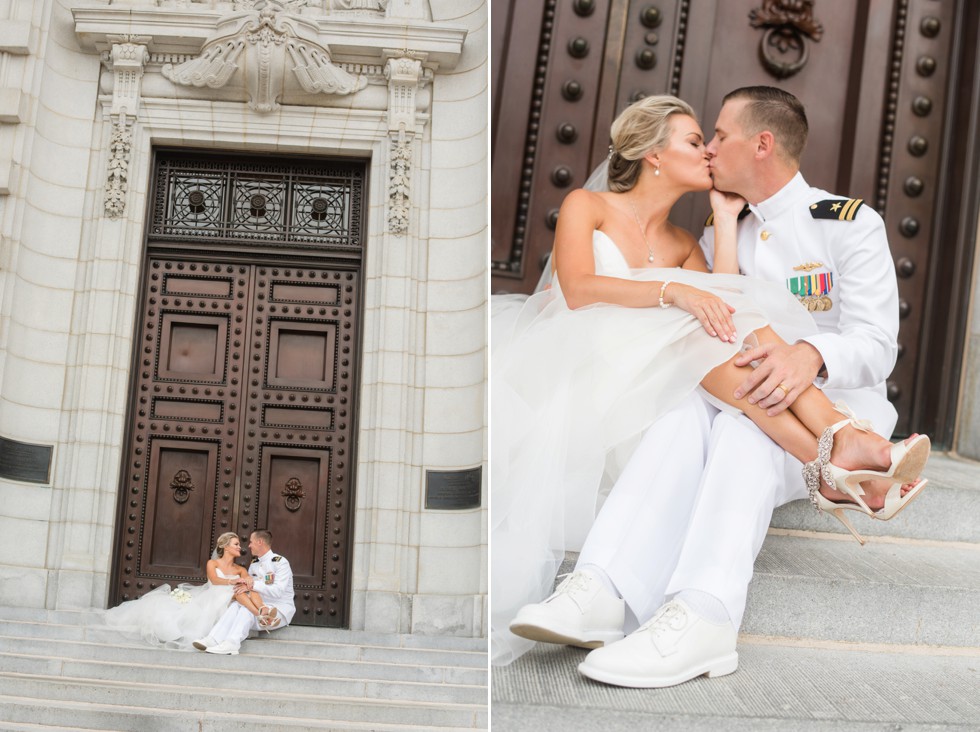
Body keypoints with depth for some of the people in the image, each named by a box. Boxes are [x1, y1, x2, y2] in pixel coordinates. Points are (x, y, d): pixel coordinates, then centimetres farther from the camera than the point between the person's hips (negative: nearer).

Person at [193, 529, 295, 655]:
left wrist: (253, 585, -21)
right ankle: (213, 639, -37)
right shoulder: (254, 564, 15)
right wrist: (246, 584, -12)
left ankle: (231, 644, -47)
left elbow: (278, 591, -19)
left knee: (247, 609, -29)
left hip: (281, 608, -6)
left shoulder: (280, 562, -8)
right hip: (260, 607, 6)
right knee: (235, 605, -19)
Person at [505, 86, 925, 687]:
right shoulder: (720, 237, 17)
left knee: (747, 425, -37)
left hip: (841, 408, -4)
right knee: (687, 413, -31)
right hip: (747, 403, 4)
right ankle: (603, 591, -51)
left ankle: (703, 615, -56)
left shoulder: (850, 223, 0)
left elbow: (877, 344, -13)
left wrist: (811, 355, -34)